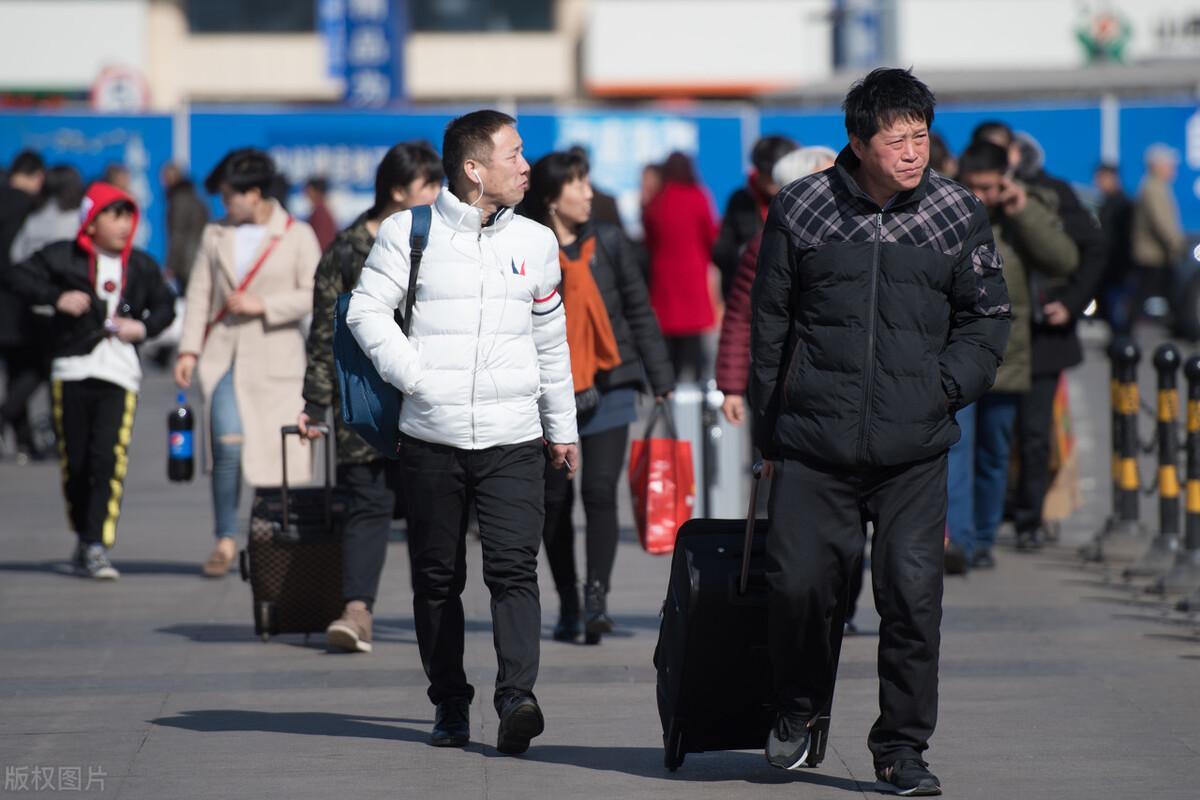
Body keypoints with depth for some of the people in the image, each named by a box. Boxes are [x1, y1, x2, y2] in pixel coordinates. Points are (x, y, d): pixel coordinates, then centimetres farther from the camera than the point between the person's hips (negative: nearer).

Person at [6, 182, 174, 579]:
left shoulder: (141, 266, 12)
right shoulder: (63, 256, 3)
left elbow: (165, 306, 22)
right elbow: (20, 278, 2)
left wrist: (144, 327, 1)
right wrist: (57, 297, -12)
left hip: (120, 373, 0)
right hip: (72, 370, 0)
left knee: (110, 460, -14)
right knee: (75, 462, 6)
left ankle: (97, 547, -15)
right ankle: (84, 538, 25)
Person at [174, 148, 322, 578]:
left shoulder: (297, 235, 2)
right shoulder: (215, 235, 11)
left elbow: (315, 293, -3)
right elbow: (199, 295, 8)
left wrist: (264, 305, -12)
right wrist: (189, 349, -1)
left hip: (276, 360, -2)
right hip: (224, 357, 2)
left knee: (282, 450, 0)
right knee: (228, 445, -13)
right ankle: (225, 540, -6)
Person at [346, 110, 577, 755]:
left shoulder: (535, 242, 12)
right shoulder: (410, 232, 1)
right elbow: (367, 309, -1)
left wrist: (562, 427, 22)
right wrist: (412, 376, -12)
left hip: (514, 441, 1)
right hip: (432, 440, -1)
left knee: (514, 567, -14)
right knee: (436, 576, 5)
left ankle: (516, 699, -23)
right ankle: (450, 706, 16)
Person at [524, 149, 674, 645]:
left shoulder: (607, 243, 4)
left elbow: (640, 312, 9)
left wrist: (660, 379, 6)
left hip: (609, 387, 0)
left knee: (600, 491, -12)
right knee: (555, 501, 5)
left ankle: (597, 599, -14)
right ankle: (568, 607, 16)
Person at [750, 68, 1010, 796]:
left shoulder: (959, 216, 5)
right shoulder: (800, 211, 3)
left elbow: (987, 318, 13)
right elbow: (769, 325, 10)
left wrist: (945, 387, -2)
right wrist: (770, 430, 10)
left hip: (915, 453, 0)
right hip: (813, 446, 0)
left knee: (913, 592, -5)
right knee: (797, 582, -2)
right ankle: (799, 707, 27)